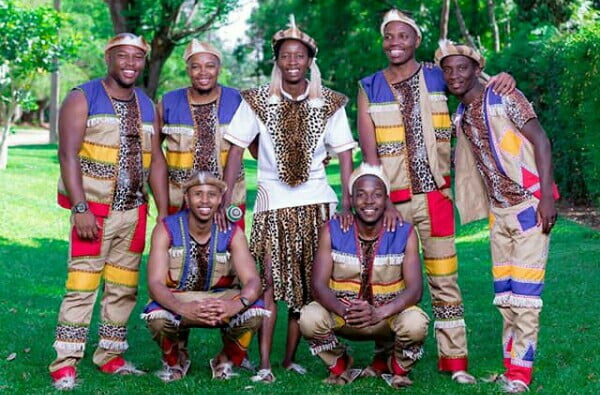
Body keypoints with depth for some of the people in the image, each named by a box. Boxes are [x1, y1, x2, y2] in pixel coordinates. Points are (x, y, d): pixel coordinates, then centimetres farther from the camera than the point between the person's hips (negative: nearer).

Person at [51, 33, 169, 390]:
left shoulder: (148, 106, 14)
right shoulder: (83, 99, -2)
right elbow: (68, 155, -10)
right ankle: (65, 364, 0)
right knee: (82, 287, -6)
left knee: (124, 289, 10)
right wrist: (80, 208, -19)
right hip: (94, 211, -5)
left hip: (134, 212, 5)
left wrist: (164, 212, 7)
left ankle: (110, 355, 21)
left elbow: (156, 161, 13)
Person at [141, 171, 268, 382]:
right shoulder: (166, 230, -15)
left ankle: (226, 360, 4)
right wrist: (182, 308, -46)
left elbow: (252, 280, -21)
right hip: (177, 299, -1)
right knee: (157, 317, -36)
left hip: (221, 299, 1)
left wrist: (238, 303, -46)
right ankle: (175, 360, 2)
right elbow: (155, 282, -24)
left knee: (254, 312, -30)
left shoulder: (232, 232, -11)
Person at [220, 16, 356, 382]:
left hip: (315, 200, 1)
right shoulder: (258, 100, -2)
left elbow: (344, 152, 1)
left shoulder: (329, 102, 0)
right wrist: (227, 197, -8)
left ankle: (291, 358, 17)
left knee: (307, 284, 5)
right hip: (273, 199, -1)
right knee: (270, 281, -7)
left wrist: (348, 200, -9)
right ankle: (265, 363, -2)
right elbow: (237, 149, -1)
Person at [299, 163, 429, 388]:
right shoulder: (332, 232, -8)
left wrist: (379, 313, -36)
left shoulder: (404, 234, -10)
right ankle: (339, 365, 5)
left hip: (389, 314, -1)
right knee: (310, 318, -29)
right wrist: (345, 310, -35)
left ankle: (396, 367, 5)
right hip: (342, 313, 1)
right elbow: (318, 285, -13)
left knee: (416, 323, -32)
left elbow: (415, 289, -16)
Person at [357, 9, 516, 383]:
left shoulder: (437, 76, 5)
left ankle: (454, 359, 9)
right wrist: (384, 203, -10)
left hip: (435, 194, 0)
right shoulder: (369, 88, 4)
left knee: (444, 278, 2)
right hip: (391, 198, 0)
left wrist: (502, 78, -9)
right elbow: (369, 152, -1)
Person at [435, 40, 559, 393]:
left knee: (525, 288, -7)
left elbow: (540, 140, -14)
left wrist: (546, 196, -20)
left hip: (530, 203, -7)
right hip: (499, 209, 7)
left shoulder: (504, 97, -10)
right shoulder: (461, 115, 9)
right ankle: (511, 364, 19)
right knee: (504, 291, 10)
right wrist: (484, 208, 10)